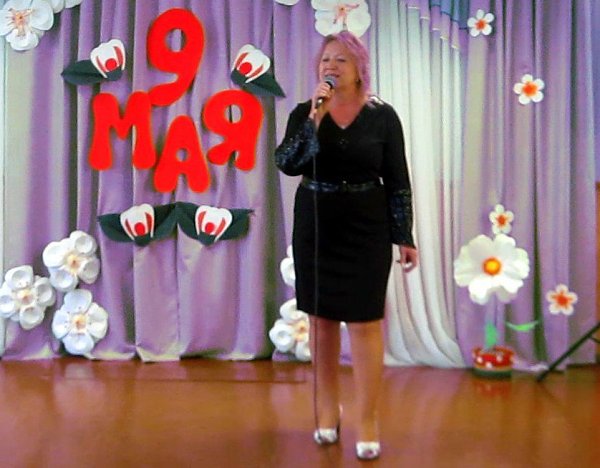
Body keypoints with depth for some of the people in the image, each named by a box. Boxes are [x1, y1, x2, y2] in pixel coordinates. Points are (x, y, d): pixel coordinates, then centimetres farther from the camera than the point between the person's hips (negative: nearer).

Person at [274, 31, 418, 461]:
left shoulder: (382, 116, -2)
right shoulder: (304, 113, 2)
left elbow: (398, 181, 0)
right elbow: (287, 164, -12)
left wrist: (405, 237, -3)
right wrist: (315, 118, -20)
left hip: (366, 230, -2)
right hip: (315, 228, 2)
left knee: (365, 322, -3)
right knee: (322, 319, 10)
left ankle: (368, 421, 6)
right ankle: (328, 408, 25)